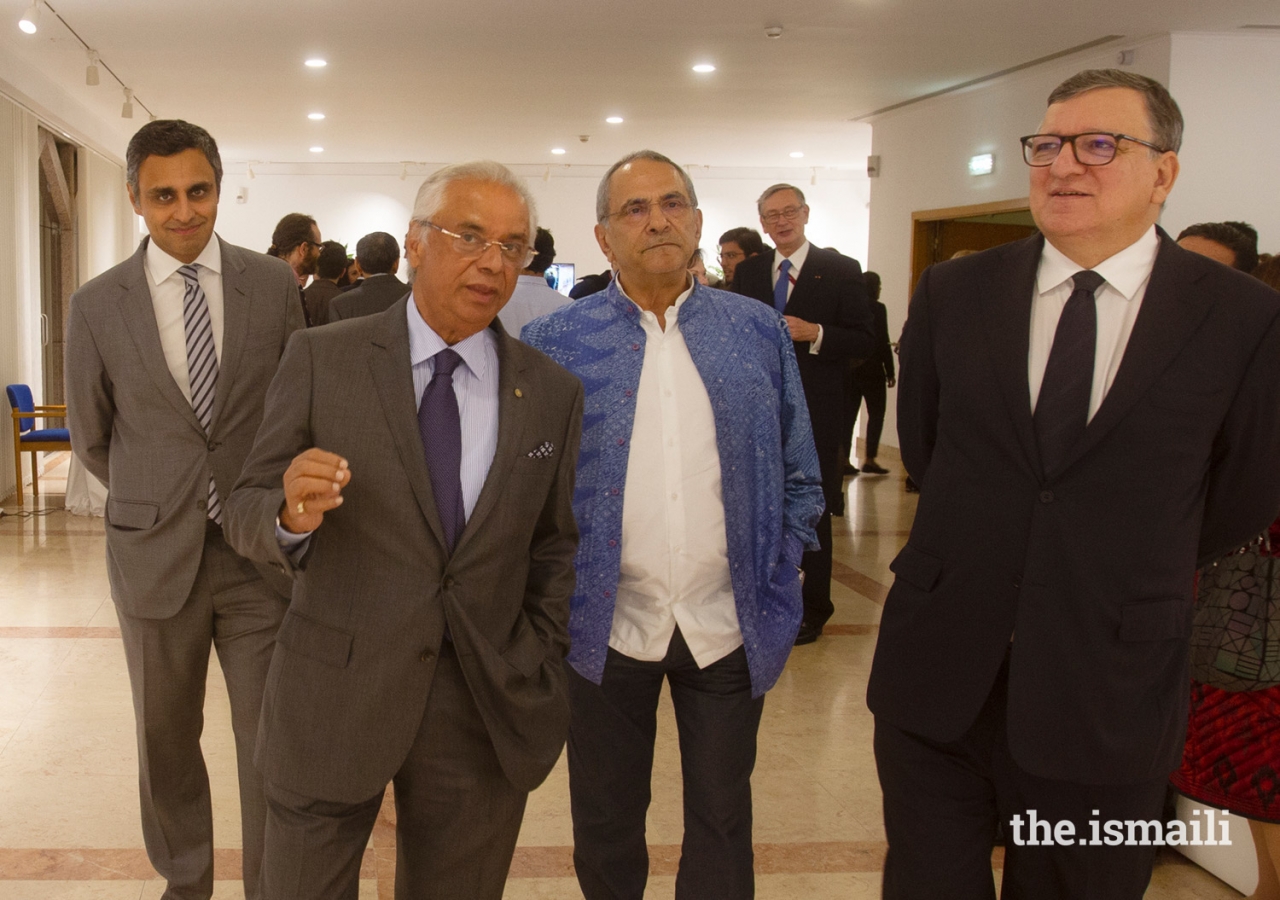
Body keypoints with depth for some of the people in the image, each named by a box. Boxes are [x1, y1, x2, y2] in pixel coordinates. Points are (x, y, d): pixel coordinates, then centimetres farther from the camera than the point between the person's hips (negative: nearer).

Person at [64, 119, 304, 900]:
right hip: (155, 557, 1)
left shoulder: (275, 285, -3)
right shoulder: (97, 307, -2)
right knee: (165, 739, 17)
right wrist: (155, 504, 13)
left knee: (272, 744, 5)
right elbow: (92, 437, 9)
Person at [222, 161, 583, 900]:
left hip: (485, 714, 2)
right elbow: (246, 511, -2)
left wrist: (539, 667, 0)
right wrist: (291, 515, -23)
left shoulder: (555, 393, 2)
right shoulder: (322, 359, -4)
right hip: (332, 697, -1)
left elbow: (557, 545, 10)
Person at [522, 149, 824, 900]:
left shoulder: (760, 333, 2)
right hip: (606, 624, 0)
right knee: (606, 825, 16)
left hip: (731, 626, 1)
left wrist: (780, 583, 0)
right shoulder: (558, 342, -2)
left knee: (723, 826, 14)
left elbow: (799, 478, 7)